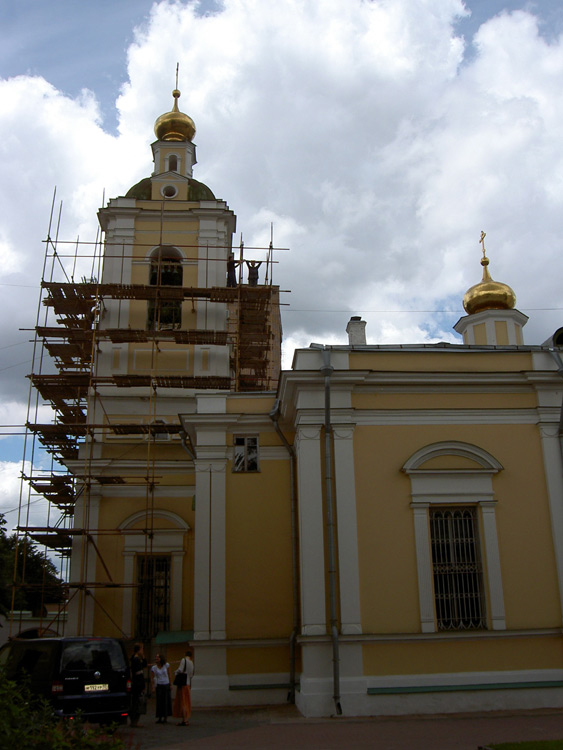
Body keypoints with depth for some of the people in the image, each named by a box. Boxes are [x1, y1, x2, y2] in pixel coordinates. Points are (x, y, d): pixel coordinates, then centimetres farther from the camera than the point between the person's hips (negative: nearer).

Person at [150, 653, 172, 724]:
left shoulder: (166, 665, -3)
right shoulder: (153, 668, -3)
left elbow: (169, 675, 3)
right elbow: (152, 678, 1)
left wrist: (170, 684, 3)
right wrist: (153, 686, -8)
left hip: (166, 685, 0)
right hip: (159, 685, 0)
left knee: (166, 701, 2)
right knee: (159, 701, -1)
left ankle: (165, 718, 13)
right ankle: (159, 718, 9)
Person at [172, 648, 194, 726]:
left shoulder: (184, 660, -10)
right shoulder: (191, 662, 10)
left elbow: (180, 670, -18)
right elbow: (192, 674, 13)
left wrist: (175, 672, 1)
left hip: (183, 684, -7)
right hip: (188, 684, 7)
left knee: (182, 702, -3)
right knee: (187, 702, 13)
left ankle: (184, 720, -5)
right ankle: (187, 720, 17)